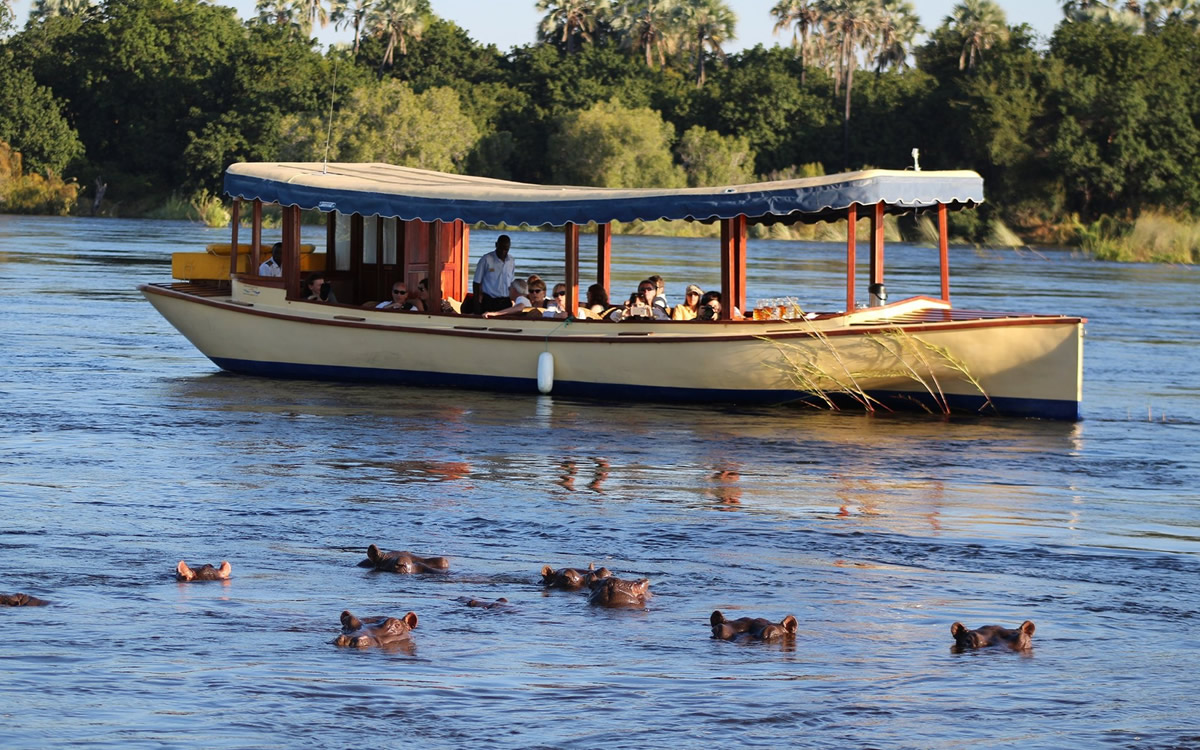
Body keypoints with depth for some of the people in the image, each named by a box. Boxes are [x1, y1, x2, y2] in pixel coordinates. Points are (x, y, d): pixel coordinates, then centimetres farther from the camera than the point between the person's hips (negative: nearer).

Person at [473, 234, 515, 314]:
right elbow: (476, 283, -3)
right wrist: (477, 304, -7)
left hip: (506, 302, 4)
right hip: (489, 301, -4)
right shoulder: (486, 260, -7)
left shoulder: (511, 261, 8)